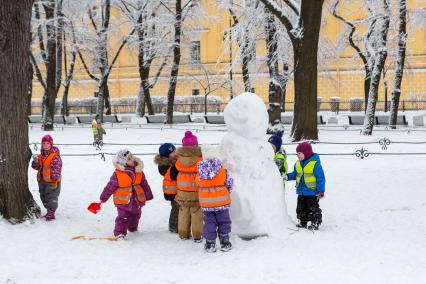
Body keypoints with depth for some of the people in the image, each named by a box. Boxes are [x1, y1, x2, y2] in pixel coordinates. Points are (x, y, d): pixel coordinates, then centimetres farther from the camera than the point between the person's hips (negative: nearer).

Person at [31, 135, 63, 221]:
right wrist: (36, 162, -7)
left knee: (52, 197, -4)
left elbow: (56, 168, -18)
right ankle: (49, 211, 29)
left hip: (52, 181, -8)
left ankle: (51, 213, 2)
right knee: (44, 197, 16)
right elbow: (36, 167, 14)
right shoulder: (40, 156, 9)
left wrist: (55, 177, -23)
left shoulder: (55, 156, -15)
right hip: (42, 181, 8)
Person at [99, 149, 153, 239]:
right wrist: (103, 198, -3)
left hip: (137, 200, 5)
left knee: (135, 215, 22)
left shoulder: (139, 171, -5)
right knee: (123, 217, -10)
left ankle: (133, 229, 44)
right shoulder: (117, 174, -18)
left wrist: (148, 195, 10)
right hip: (123, 201, -5)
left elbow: (144, 184, 6)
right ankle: (119, 233, -5)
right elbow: (110, 187, -9)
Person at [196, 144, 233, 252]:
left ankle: (210, 244, 12)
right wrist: (226, 193, 15)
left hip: (206, 203, 1)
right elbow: (229, 185, -4)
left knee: (209, 222, 11)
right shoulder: (223, 171, -12)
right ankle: (224, 243, 15)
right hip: (221, 202, -1)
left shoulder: (200, 174, -7)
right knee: (223, 222, 12)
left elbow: (199, 186, 3)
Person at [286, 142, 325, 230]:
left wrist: (320, 191, -16)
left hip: (312, 192, -7)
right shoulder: (298, 164, 6)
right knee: (301, 208, 14)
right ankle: (302, 222, 26)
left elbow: (320, 178, -14)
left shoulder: (315, 163, -15)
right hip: (301, 192, 7)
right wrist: (287, 176, -1)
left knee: (313, 208, 1)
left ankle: (315, 223, 12)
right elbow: (295, 174, 19)